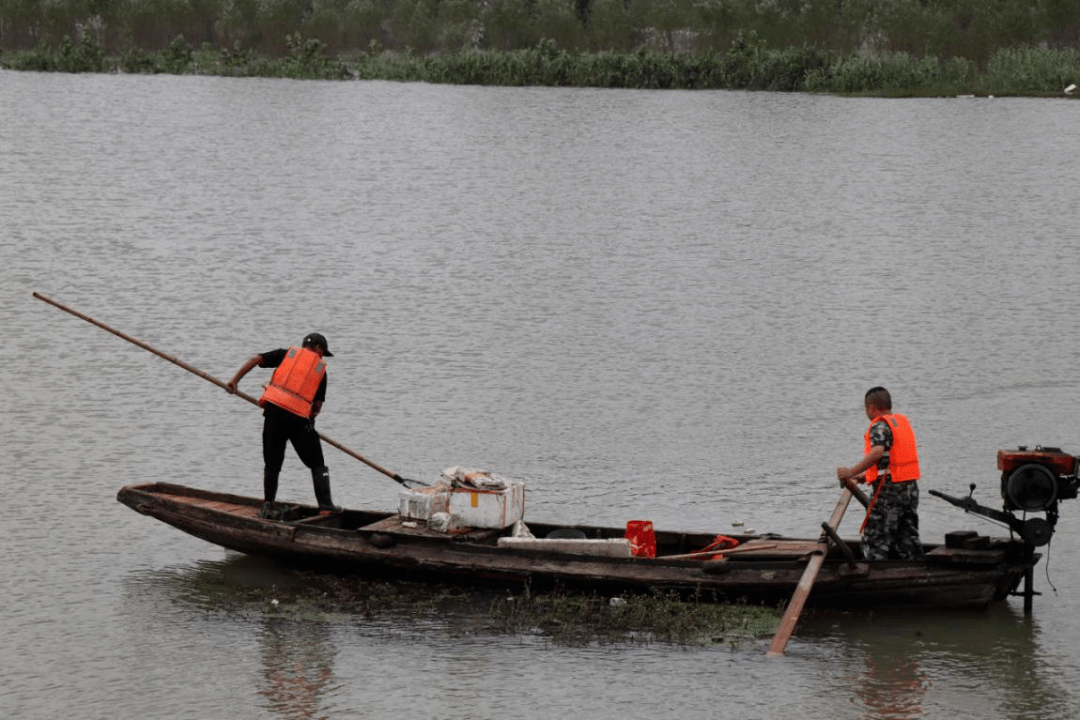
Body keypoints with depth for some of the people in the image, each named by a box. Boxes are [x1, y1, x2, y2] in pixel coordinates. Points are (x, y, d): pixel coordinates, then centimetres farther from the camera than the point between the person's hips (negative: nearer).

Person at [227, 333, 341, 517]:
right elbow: (317, 406, 11)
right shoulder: (321, 368, 15)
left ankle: (268, 505, 9)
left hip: (274, 410, 1)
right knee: (317, 464, 10)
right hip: (300, 417, -1)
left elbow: (256, 359, 5)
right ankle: (325, 503, 1)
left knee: (272, 463, 12)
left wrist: (235, 380, 5)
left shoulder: (287, 353, 17)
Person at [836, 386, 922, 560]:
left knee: (875, 539, -2)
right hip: (911, 488, 8)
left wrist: (851, 472, -27)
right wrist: (865, 476, 22)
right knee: (908, 538, 12)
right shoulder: (902, 421, 16)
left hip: (888, 490, -8)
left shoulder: (880, 426, -12)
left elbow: (877, 453, -30)